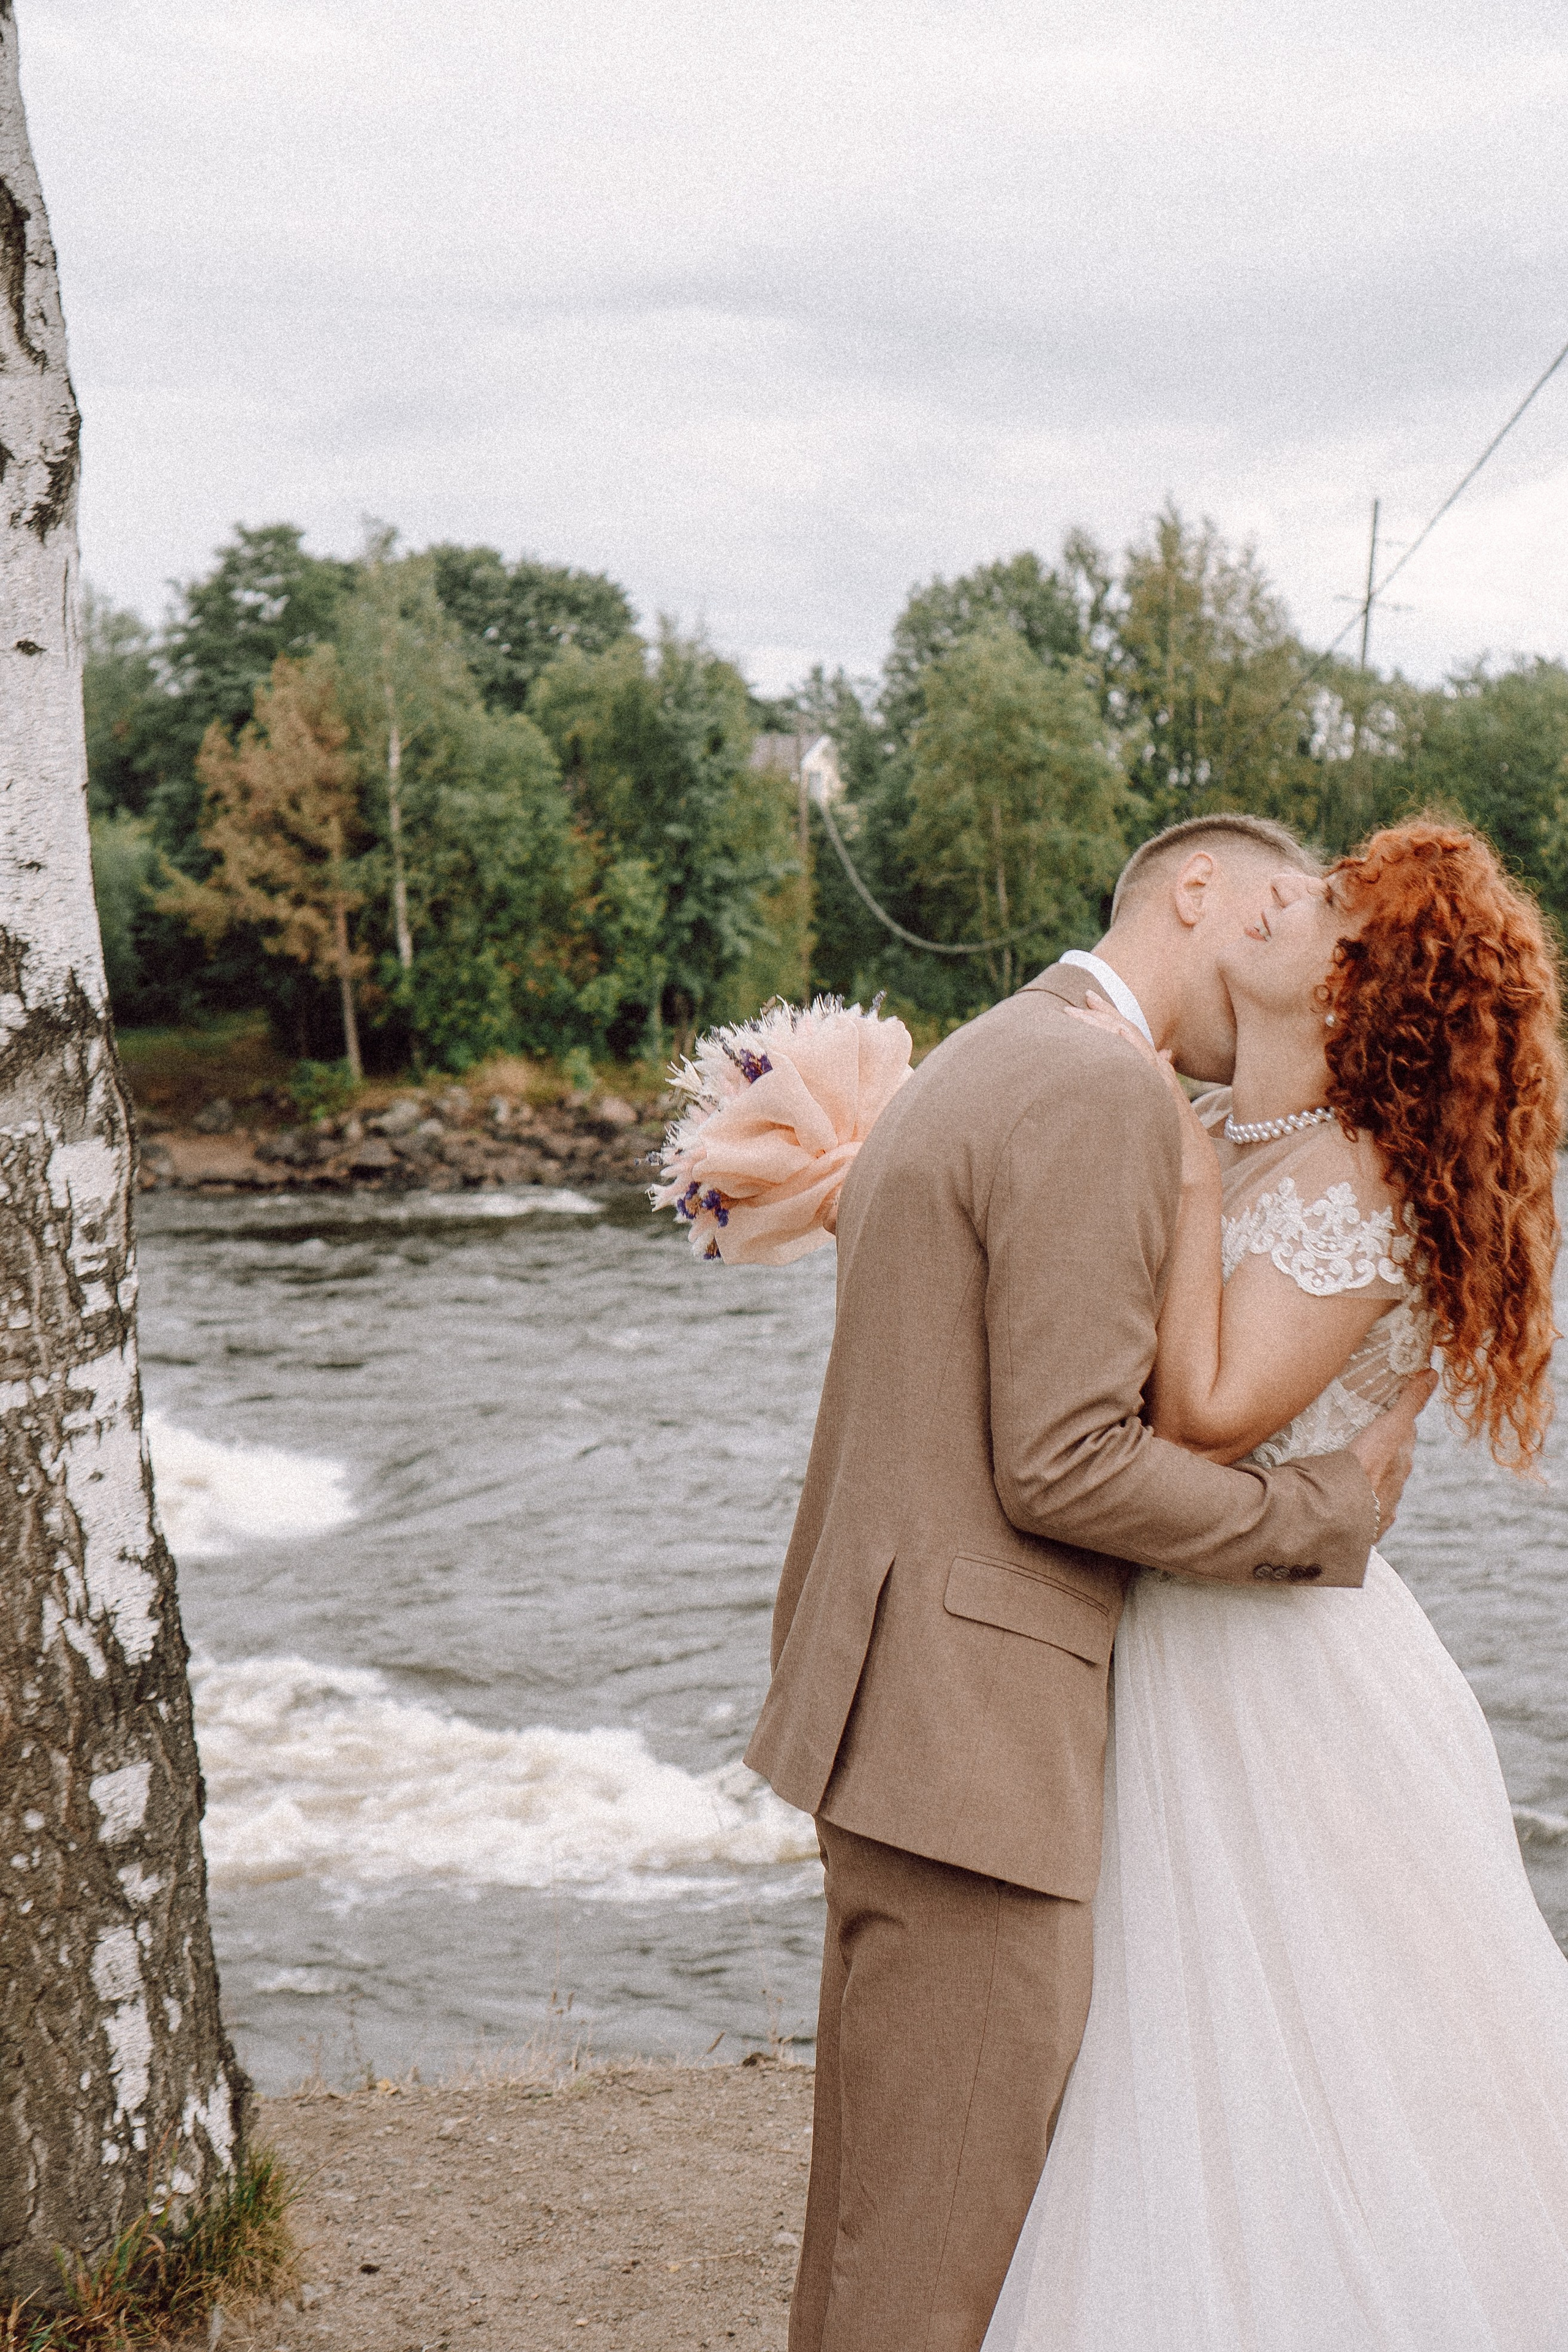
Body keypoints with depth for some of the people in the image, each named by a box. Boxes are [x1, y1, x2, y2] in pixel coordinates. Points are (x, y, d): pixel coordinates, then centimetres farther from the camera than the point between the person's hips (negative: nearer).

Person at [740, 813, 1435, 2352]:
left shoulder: (965, 1072, 17)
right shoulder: (1101, 1098, -15)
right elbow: (1064, 1466, -19)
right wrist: (1332, 1513, -9)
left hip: (890, 1699, 11)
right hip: (970, 1723, -11)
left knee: (880, 2181, 19)